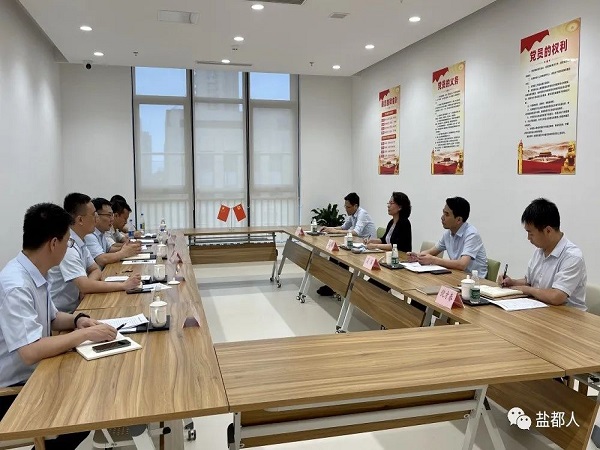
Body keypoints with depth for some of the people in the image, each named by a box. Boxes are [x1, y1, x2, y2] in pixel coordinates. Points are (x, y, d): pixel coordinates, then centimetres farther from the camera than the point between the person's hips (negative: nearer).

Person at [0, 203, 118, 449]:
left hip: (34, 373, 8)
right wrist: (84, 334, -25)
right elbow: (30, 352, -33)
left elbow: (50, 318, 16)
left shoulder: (36, 274, 1)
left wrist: (78, 320, -4)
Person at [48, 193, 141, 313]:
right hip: (62, 313, -8)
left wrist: (87, 285, -9)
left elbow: (95, 270, 14)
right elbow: (84, 285, -27)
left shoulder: (79, 243, 6)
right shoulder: (67, 246, -22)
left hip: (75, 306, 8)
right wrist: (124, 285, -21)